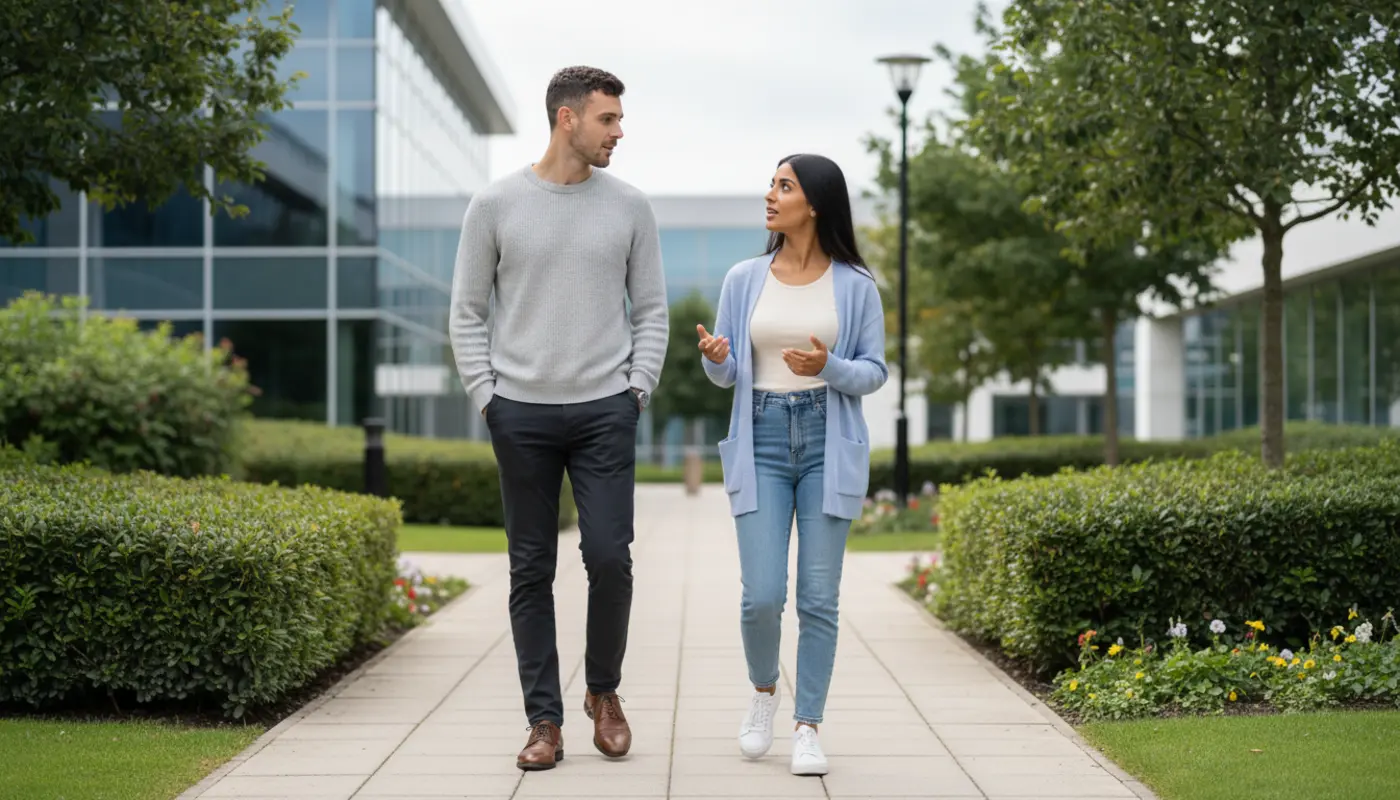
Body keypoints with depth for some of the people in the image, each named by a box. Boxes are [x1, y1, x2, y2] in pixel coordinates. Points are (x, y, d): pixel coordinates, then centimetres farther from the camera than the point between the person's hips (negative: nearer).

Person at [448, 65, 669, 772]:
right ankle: (544, 719, 12)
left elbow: (651, 310, 9)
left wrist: (638, 389, -1)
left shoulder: (629, 207, 5)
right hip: (522, 414, 0)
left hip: (605, 411, 1)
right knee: (532, 569, 4)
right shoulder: (496, 204, 0)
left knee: (609, 557, -7)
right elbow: (467, 311, 5)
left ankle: (603, 690, 18)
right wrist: (485, 396, -2)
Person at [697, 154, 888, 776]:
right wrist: (714, 357, -14)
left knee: (818, 597, -1)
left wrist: (828, 367, -17)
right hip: (761, 444, 1)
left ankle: (807, 728, 10)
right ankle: (763, 691, 24)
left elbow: (875, 372, 3)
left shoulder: (855, 285, 1)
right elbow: (728, 374, 9)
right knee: (762, 595, -6)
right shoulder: (744, 280, 6)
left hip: (829, 446, -1)